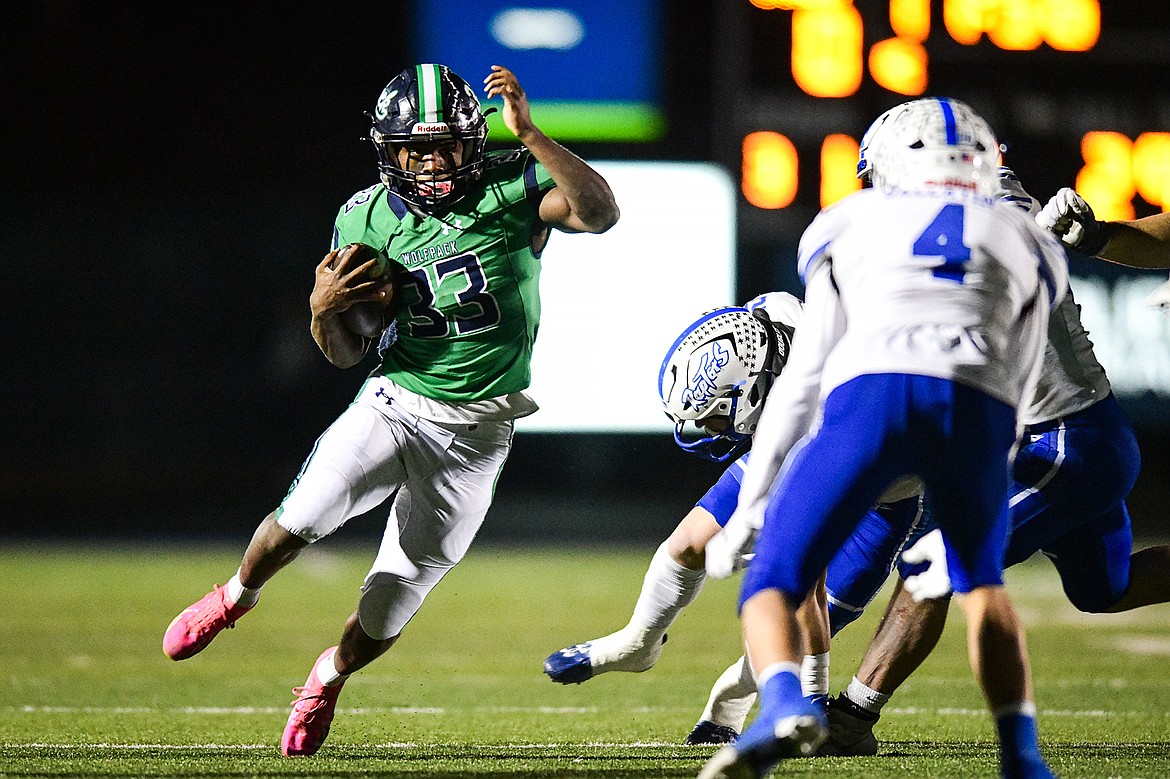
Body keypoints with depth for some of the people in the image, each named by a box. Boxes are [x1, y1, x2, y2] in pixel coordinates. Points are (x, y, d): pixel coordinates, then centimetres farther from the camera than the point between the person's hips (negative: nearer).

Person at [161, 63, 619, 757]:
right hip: (393, 404, 1)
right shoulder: (370, 218, 0)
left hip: (475, 431, -1)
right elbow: (345, 354, 8)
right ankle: (236, 597, 13)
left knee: (398, 594, 4)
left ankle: (330, 674, 36)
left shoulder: (512, 187, -8)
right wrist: (323, 310, -15)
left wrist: (529, 135, -35)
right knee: (300, 519, -21)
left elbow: (601, 213, -28)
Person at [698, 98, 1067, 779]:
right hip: (975, 406, 2)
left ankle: (784, 706, -24)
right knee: (982, 581, 28)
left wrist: (748, 509, 29)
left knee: (771, 586, 7)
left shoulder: (851, 222, 29)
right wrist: (968, 508, 44)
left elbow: (803, 382, 27)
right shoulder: (1030, 245, 32)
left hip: (869, 394, -2)